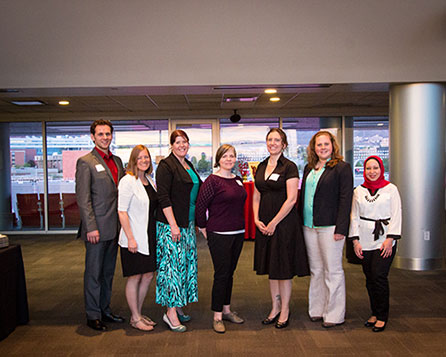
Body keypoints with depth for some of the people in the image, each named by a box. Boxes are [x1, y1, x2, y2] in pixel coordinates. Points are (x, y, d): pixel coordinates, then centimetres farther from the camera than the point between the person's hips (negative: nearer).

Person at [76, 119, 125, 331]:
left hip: (114, 228, 7)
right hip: (96, 228, -7)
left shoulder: (117, 161, 13)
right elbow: (83, 198, -12)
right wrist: (91, 227, -17)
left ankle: (105, 310, 28)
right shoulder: (85, 162, -7)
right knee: (94, 274, 4)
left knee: (108, 272, 16)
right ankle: (93, 315, 17)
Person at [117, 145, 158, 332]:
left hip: (149, 237, 8)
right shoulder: (128, 181, -12)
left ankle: (139, 314, 27)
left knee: (148, 276, 12)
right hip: (134, 239, -8)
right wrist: (130, 238, -20)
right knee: (134, 278, 2)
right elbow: (122, 211, -16)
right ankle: (135, 318, 16)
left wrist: (156, 234, 13)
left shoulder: (149, 180, 11)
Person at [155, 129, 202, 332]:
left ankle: (177, 306, 22)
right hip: (170, 224, -9)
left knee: (186, 263, 11)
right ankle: (170, 312, 0)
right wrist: (173, 225, -21)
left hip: (187, 223, 9)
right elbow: (163, 197, -17)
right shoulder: (166, 165, -10)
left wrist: (196, 221, 18)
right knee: (172, 264, -7)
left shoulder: (188, 165, 15)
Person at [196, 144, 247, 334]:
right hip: (219, 234, -7)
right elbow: (200, 206, -11)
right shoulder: (212, 181, -11)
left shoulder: (238, 180, 10)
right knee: (221, 274, -2)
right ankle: (217, 316, 9)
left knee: (230, 273, 15)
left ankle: (226, 310, 28)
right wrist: (203, 227, -6)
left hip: (238, 233, 7)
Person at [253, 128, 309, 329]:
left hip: (284, 222, -6)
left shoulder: (289, 167, -8)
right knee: (271, 267, 13)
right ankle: (275, 308, 26)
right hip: (265, 224, 6)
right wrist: (256, 219, 1)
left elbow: (291, 199, -14)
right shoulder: (261, 167, 11)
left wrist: (274, 222, -14)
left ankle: (285, 311, 17)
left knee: (283, 267, 2)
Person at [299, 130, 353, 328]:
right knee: (316, 270, 13)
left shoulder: (342, 168, -5)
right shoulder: (309, 168, 15)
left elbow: (345, 199, -10)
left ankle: (334, 314, 15)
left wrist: (341, 229, -16)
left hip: (329, 227, -6)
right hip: (309, 226, 6)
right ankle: (317, 309, 25)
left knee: (332, 271, 3)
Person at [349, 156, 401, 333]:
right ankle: (374, 313, 20)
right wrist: (355, 240, 3)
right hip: (365, 241, 3)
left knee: (379, 276, -9)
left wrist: (390, 239, -9)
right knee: (369, 278, 6)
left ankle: (382, 316, 5)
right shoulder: (358, 191, 10)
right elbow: (354, 216, 10)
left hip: (384, 240, -3)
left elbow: (396, 216, 0)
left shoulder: (391, 189, 3)